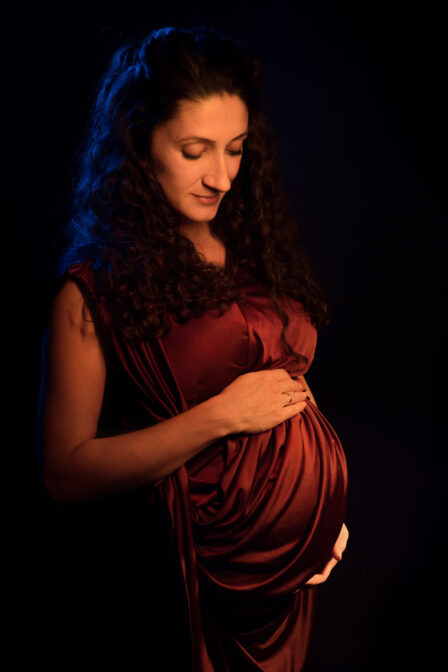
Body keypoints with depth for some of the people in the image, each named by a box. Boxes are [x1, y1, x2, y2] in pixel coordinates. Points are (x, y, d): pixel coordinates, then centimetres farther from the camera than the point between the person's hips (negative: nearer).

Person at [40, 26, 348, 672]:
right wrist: (218, 416, -22)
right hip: (190, 568, -5)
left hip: (293, 554, 6)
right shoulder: (94, 287, -14)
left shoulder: (260, 248, 3)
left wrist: (327, 508, 6)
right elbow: (66, 473, -16)